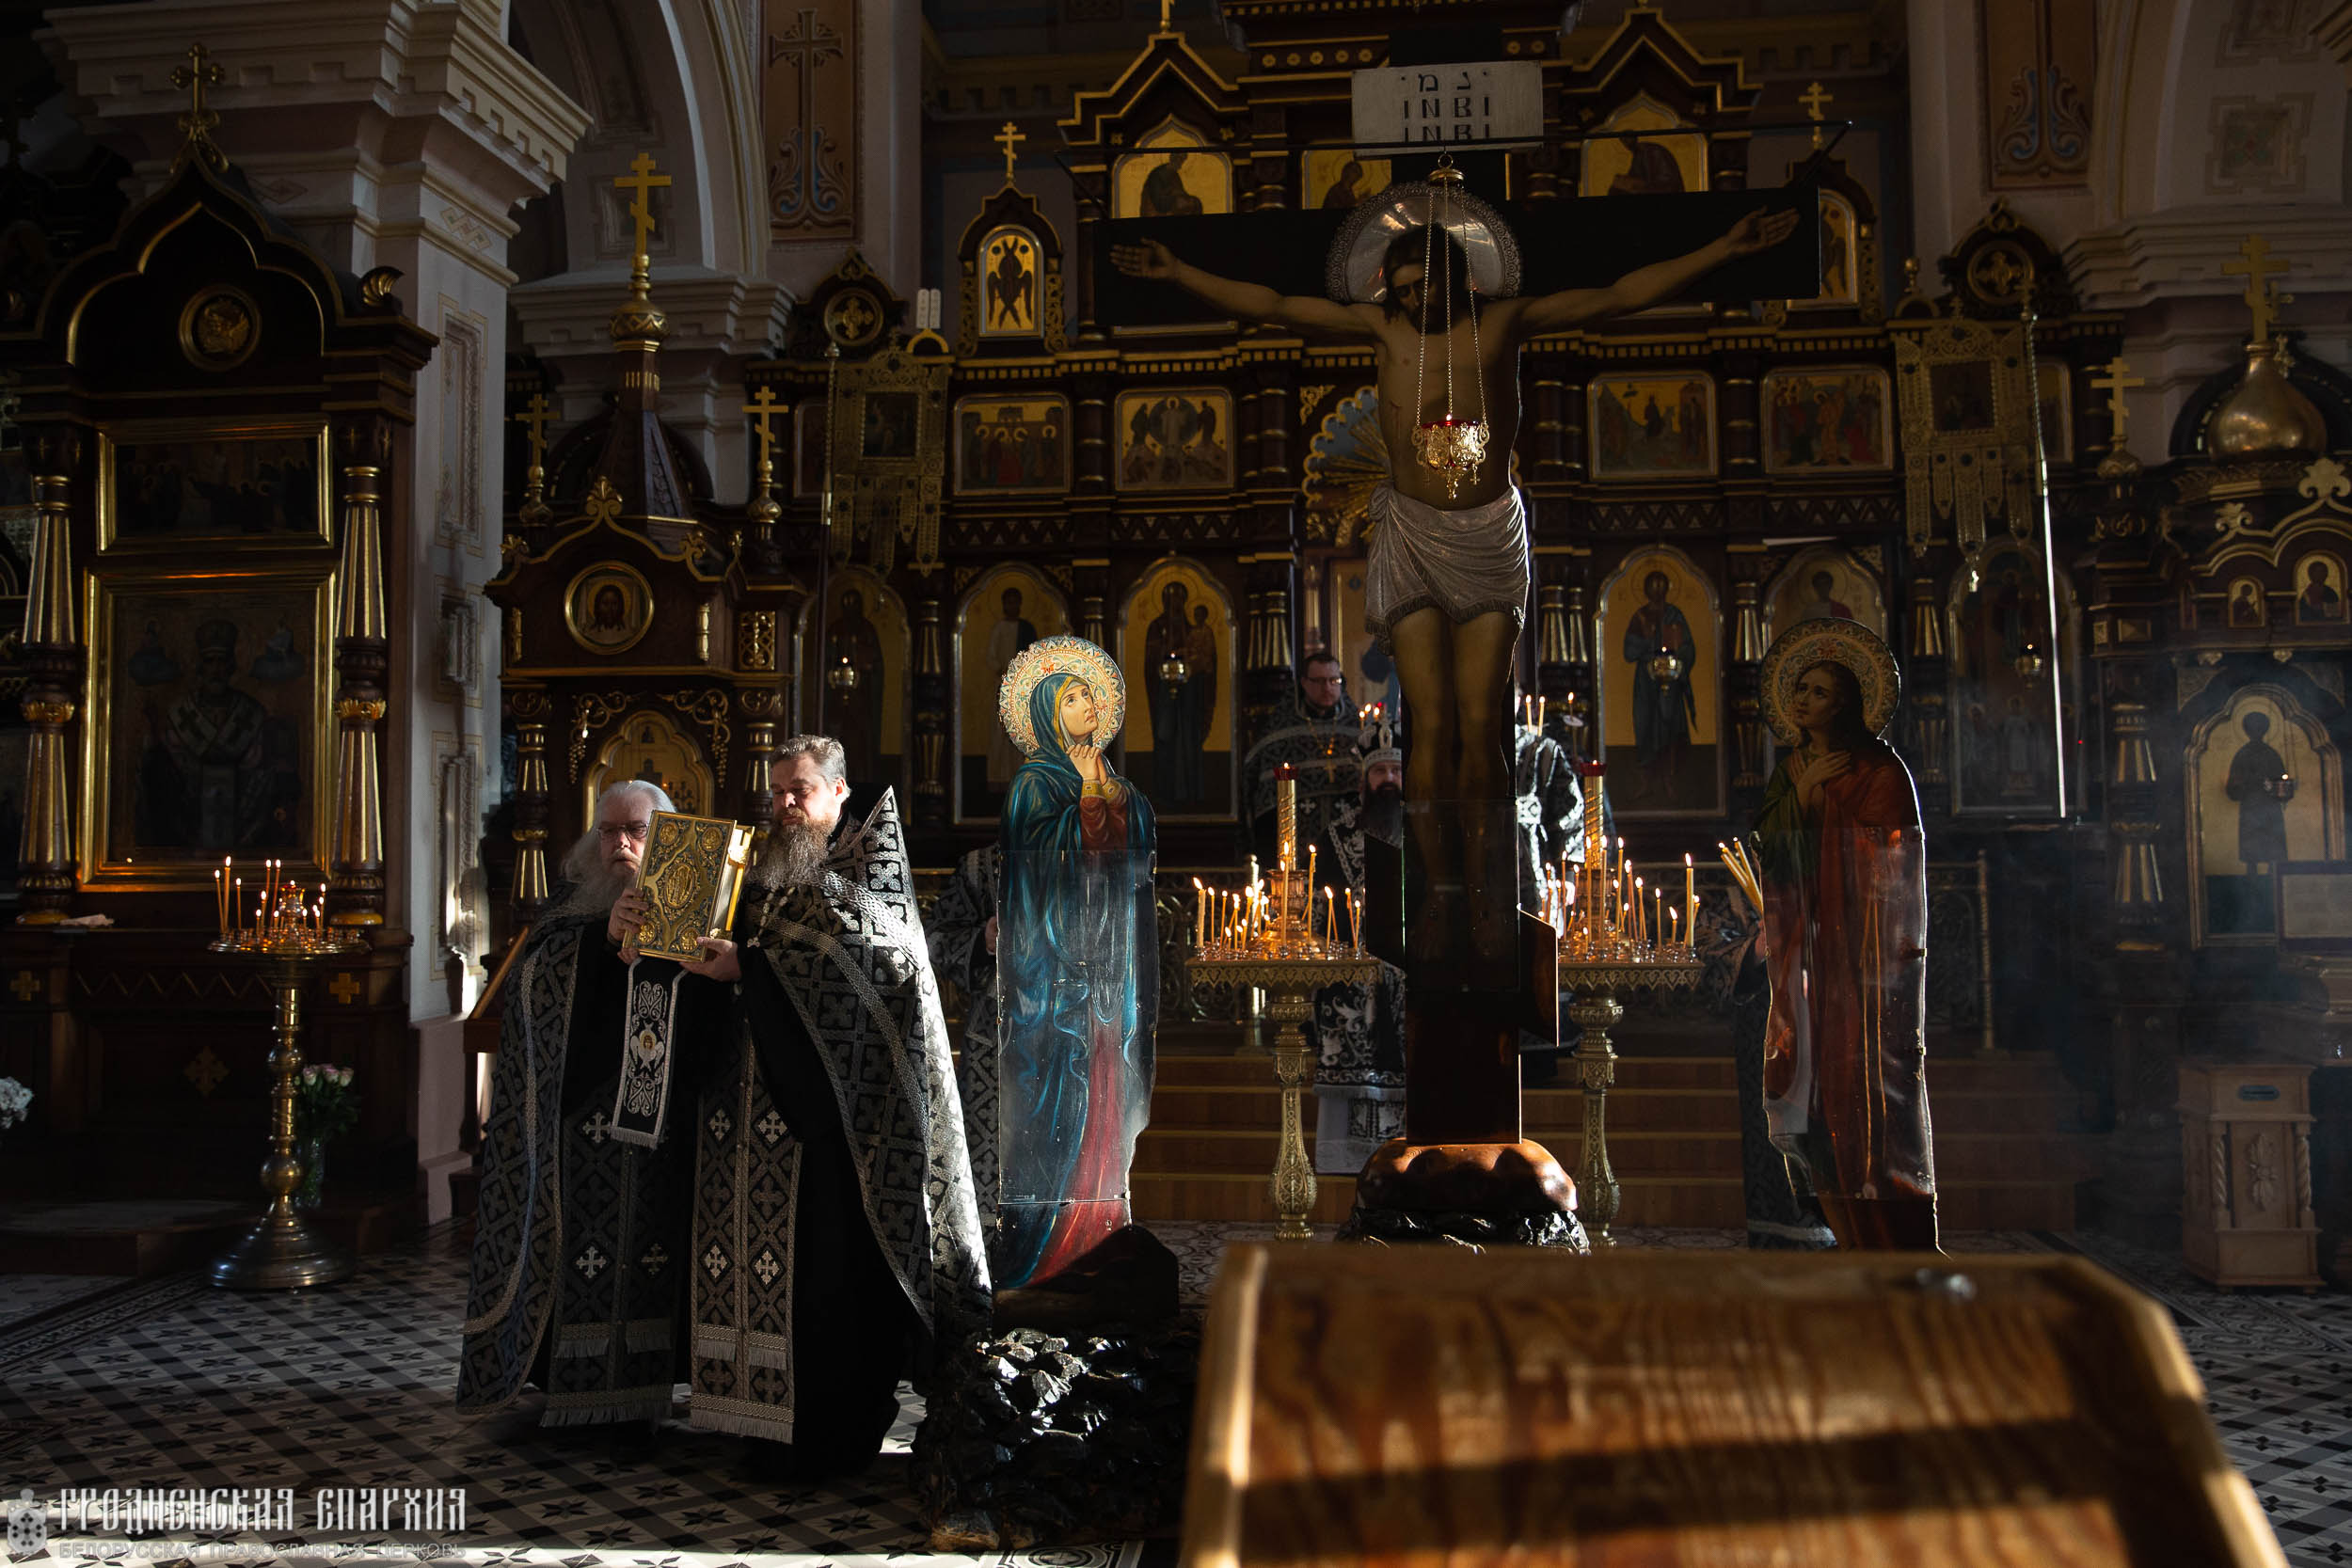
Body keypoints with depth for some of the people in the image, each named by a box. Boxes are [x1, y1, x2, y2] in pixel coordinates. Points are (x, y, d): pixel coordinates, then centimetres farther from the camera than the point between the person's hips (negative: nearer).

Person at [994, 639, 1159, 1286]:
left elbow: (1140, 836, 12)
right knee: (1062, 1065, -7)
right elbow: (1048, 848, -16)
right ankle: (1047, 1213, 0)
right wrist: (1089, 794, -13)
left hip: (1109, 937, 7)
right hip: (1058, 940, -7)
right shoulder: (1036, 779, -5)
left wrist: (1111, 788, 0)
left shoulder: (1102, 772, 16)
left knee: (1106, 1058, 7)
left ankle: (1099, 1198, 14)